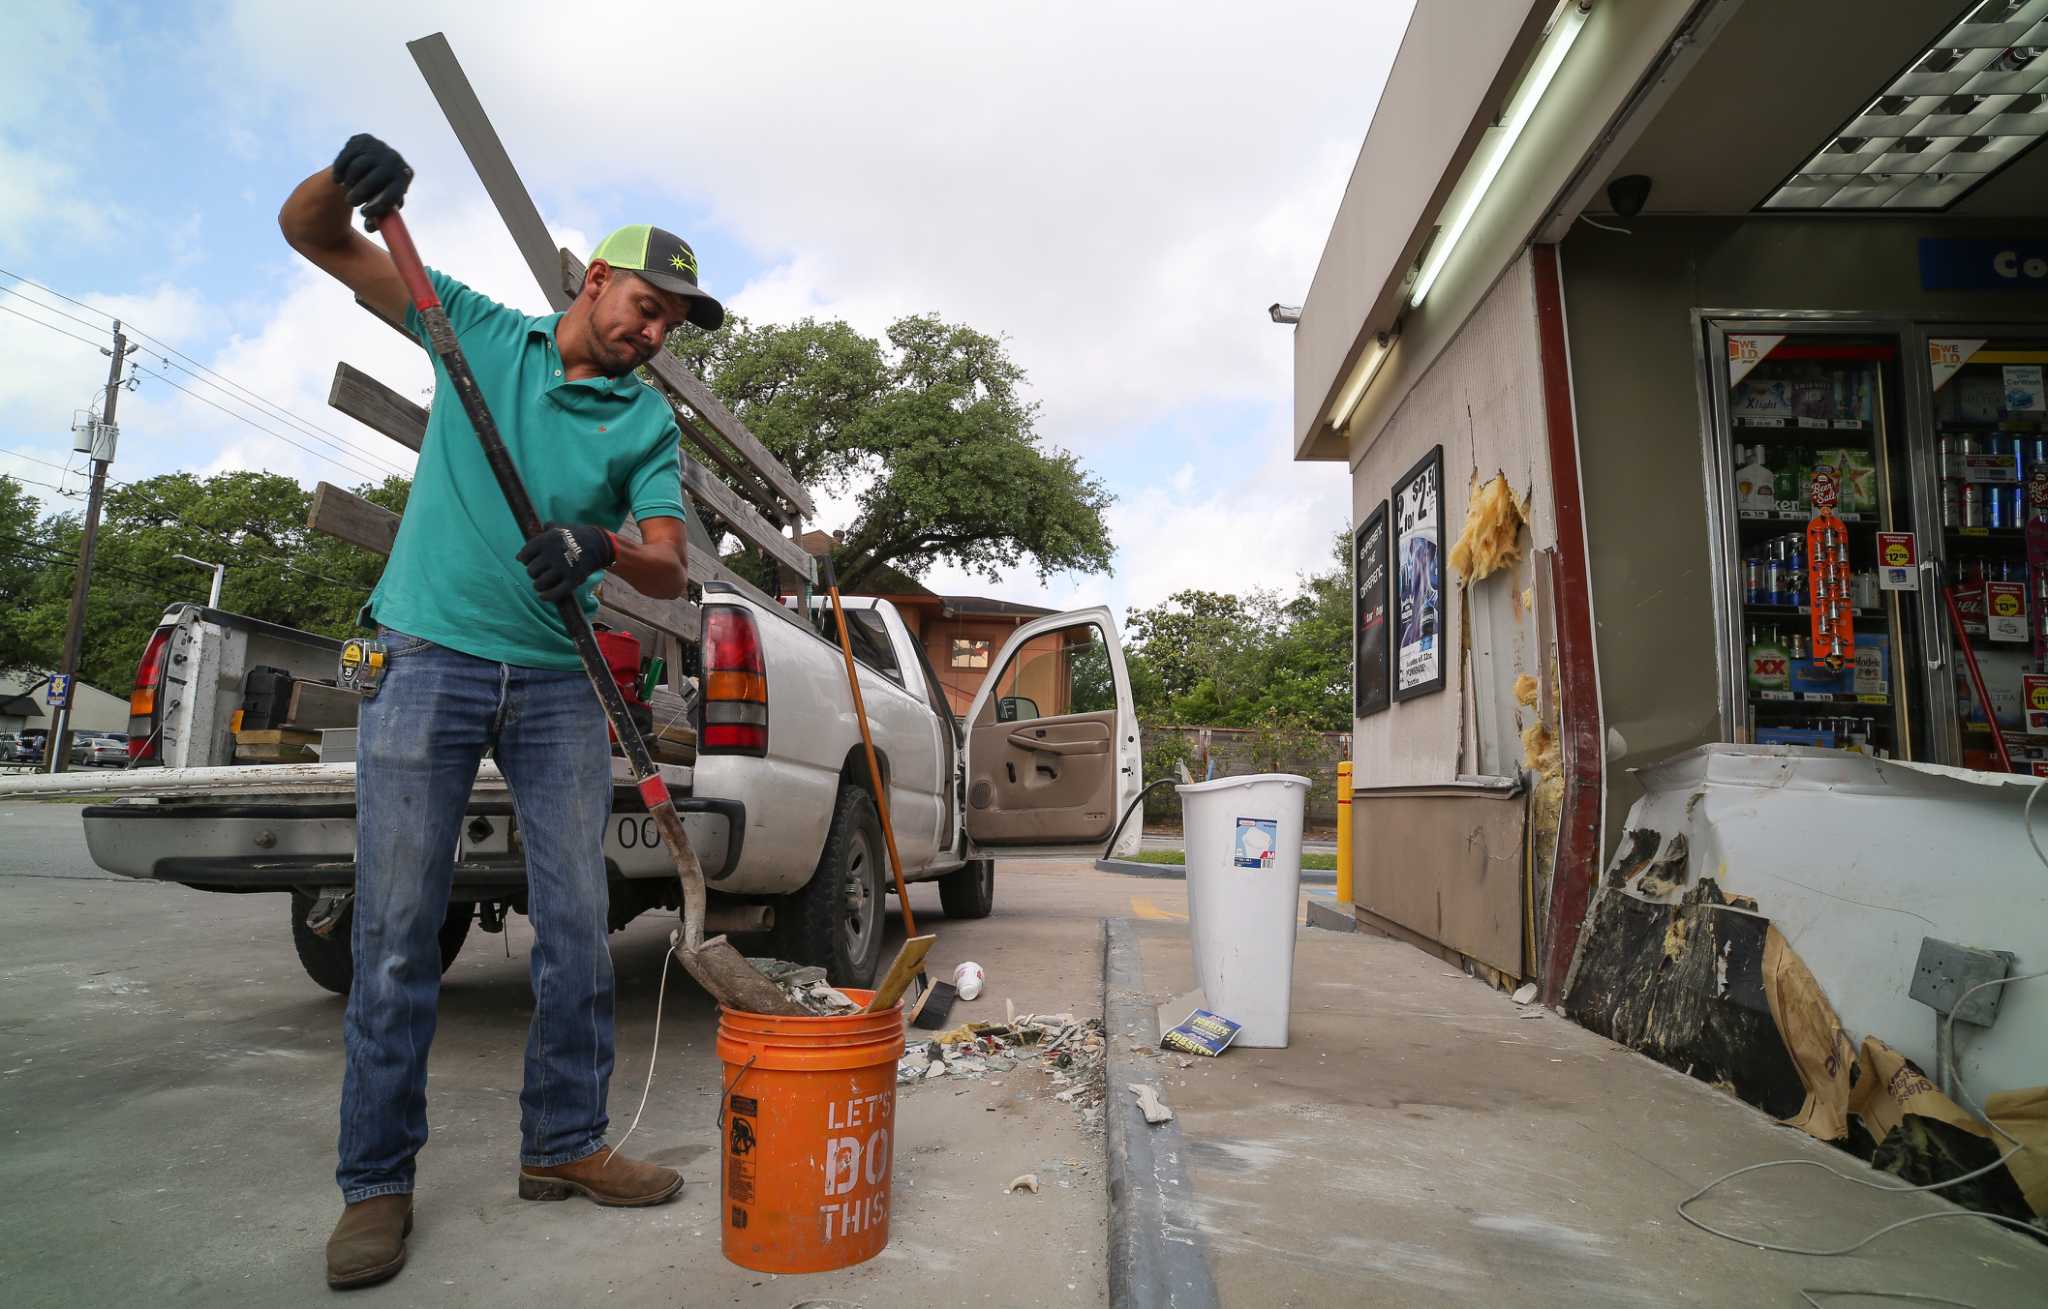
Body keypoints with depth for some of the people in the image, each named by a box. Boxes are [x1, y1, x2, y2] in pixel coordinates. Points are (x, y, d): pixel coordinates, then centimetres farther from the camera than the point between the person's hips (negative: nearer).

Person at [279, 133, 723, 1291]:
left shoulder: (648, 422, 7)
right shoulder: (479, 330, 7)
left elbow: (671, 567, -2)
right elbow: (313, 236, 10)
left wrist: (602, 548, -24)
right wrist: (348, 177, -13)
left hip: (558, 682, 2)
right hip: (428, 659, -2)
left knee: (578, 924, 3)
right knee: (399, 930, -1)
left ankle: (564, 1144, 18)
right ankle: (377, 1180, 12)